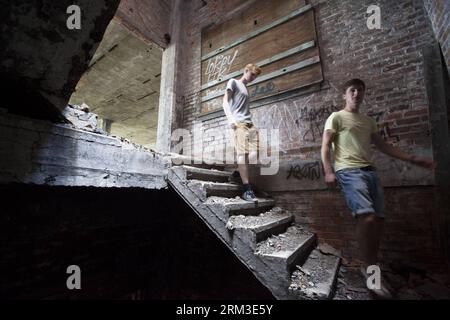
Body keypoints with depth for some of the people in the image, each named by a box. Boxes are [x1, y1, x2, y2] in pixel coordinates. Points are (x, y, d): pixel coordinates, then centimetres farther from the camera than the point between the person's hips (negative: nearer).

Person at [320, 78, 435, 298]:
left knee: (377, 220, 2)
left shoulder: (368, 121, 25)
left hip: (369, 171, 7)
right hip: (349, 171, -7)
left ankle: (369, 267, 15)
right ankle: (371, 270, -5)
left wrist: (412, 159, 19)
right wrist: (328, 171, -18)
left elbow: (382, 145, 26)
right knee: (368, 218, -20)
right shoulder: (336, 117, 5)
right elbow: (325, 146, -4)